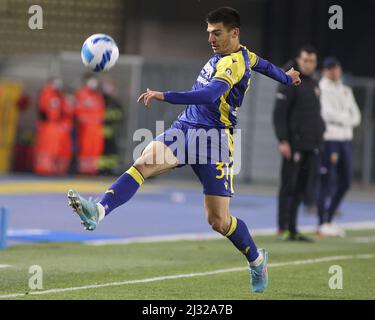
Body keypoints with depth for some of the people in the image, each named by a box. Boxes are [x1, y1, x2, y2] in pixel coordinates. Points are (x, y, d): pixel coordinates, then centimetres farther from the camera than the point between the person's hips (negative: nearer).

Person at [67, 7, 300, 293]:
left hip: (213, 137, -8)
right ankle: (99, 211, -40)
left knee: (218, 221, -4)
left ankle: (257, 259, 23)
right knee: (143, 163, -21)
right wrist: (287, 78, 57)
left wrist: (164, 96, -39)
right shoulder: (243, 54, 14)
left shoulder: (233, 63, -15)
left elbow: (210, 94, -32)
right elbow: (262, 64, 35)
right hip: (184, 128, 8)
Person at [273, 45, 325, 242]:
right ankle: (283, 228, -1)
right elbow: (279, 113, -11)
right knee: (289, 186, -4)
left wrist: (319, 136, 18)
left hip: (311, 145, 7)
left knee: (301, 188, 7)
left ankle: (292, 229, 11)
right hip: (294, 144, -7)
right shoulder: (289, 83, -6)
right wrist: (283, 141, -18)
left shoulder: (314, 85, 18)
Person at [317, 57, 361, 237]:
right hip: (328, 139, -8)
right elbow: (327, 113, -15)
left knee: (345, 182, 10)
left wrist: (340, 119, -6)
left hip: (345, 139, 8)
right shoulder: (321, 89, -4)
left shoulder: (346, 91, 19)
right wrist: (346, 118, 0)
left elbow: (356, 116, 13)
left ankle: (328, 220, 20)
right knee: (328, 181, -8)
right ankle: (323, 224, -4)